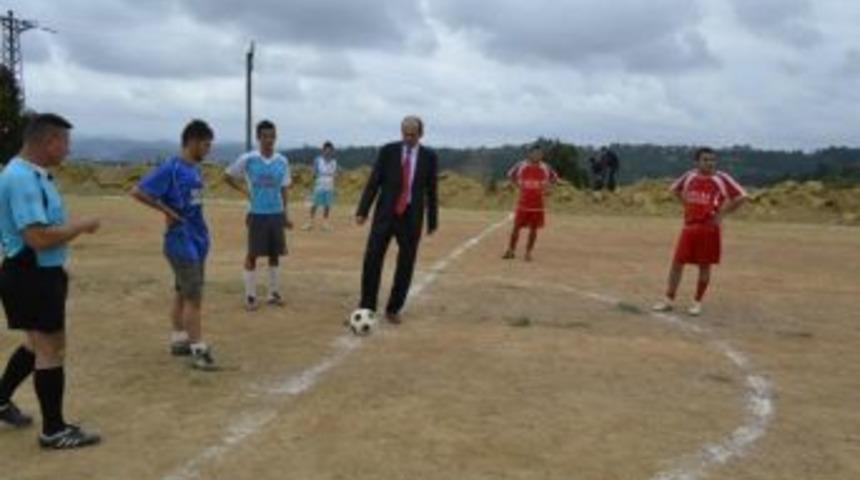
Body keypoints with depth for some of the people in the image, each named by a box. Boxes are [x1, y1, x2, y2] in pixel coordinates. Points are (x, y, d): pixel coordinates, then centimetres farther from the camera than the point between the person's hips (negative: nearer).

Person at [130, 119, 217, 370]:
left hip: (197, 240, 8)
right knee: (193, 296, -6)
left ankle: (179, 341, 27)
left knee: (183, 293, 16)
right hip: (181, 241, -8)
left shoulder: (194, 169, 10)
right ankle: (198, 351, -1)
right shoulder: (170, 168, -16)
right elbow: (137, 192, -18)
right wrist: (167, 211, -16)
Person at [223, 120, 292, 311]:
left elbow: (283, 190, 9)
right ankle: (250, 296, 8)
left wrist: (285, 215, 8)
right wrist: (243, 190, -4)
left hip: (276, 214, 3)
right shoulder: (248, 159, -6)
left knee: (275, 253, 8)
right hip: (257, 214, -3)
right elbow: (227, 176, 5)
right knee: (253, 254, 0)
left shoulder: (282, 161, 3)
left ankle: (274, 293, 20)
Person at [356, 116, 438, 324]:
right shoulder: (388, 151, 0)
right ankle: (367, 307, 5)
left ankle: (393, 309, 17)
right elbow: (373, 182, -1)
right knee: (372, 259, -6)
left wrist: (432, 221, 8)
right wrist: (362, 211, -8)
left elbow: (431, 190, 6)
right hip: (385, 213, 0)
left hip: (412, 216, 1)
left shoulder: (429, 157, 2)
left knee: (406, 264, 4)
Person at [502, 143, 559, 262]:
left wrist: (545, 187, 4)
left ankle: (528, 252, 15)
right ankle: (511, 250, 12)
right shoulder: (521, 165, -3)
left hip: (537, 204, 1)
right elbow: (510, 174, 13)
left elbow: (554, 177, 16)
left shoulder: (545, 168, 1)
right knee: (516, 227, 1)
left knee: (533, 229, 4)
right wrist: (518, 185, 2)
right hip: (523, 203, -1)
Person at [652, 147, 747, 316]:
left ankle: (697, 302, 16)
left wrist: (723, 213, -9)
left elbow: (741, 196, -7)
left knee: (704, 266, 3)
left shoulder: (721, 178, -5)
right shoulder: (689, 176, 5)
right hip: (689, 225, 3)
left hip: (709, 228, -3)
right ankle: (669, 300, 11)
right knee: (677, 262, 2)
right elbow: (675, 189, 24)